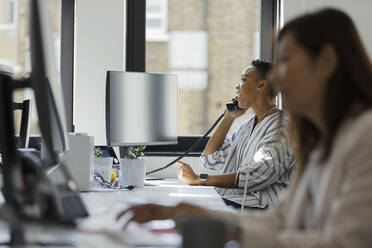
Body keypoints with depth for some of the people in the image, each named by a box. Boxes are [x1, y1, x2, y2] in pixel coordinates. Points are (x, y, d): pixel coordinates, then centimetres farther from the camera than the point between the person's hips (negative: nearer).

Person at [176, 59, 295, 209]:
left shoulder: (282, 127, -8)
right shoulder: (248, 125, 21)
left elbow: (256, 177, -21)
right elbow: (209, 160, 22)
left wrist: (199, 180, -21)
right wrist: (229, 117, 17)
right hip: (225, 203, 8)